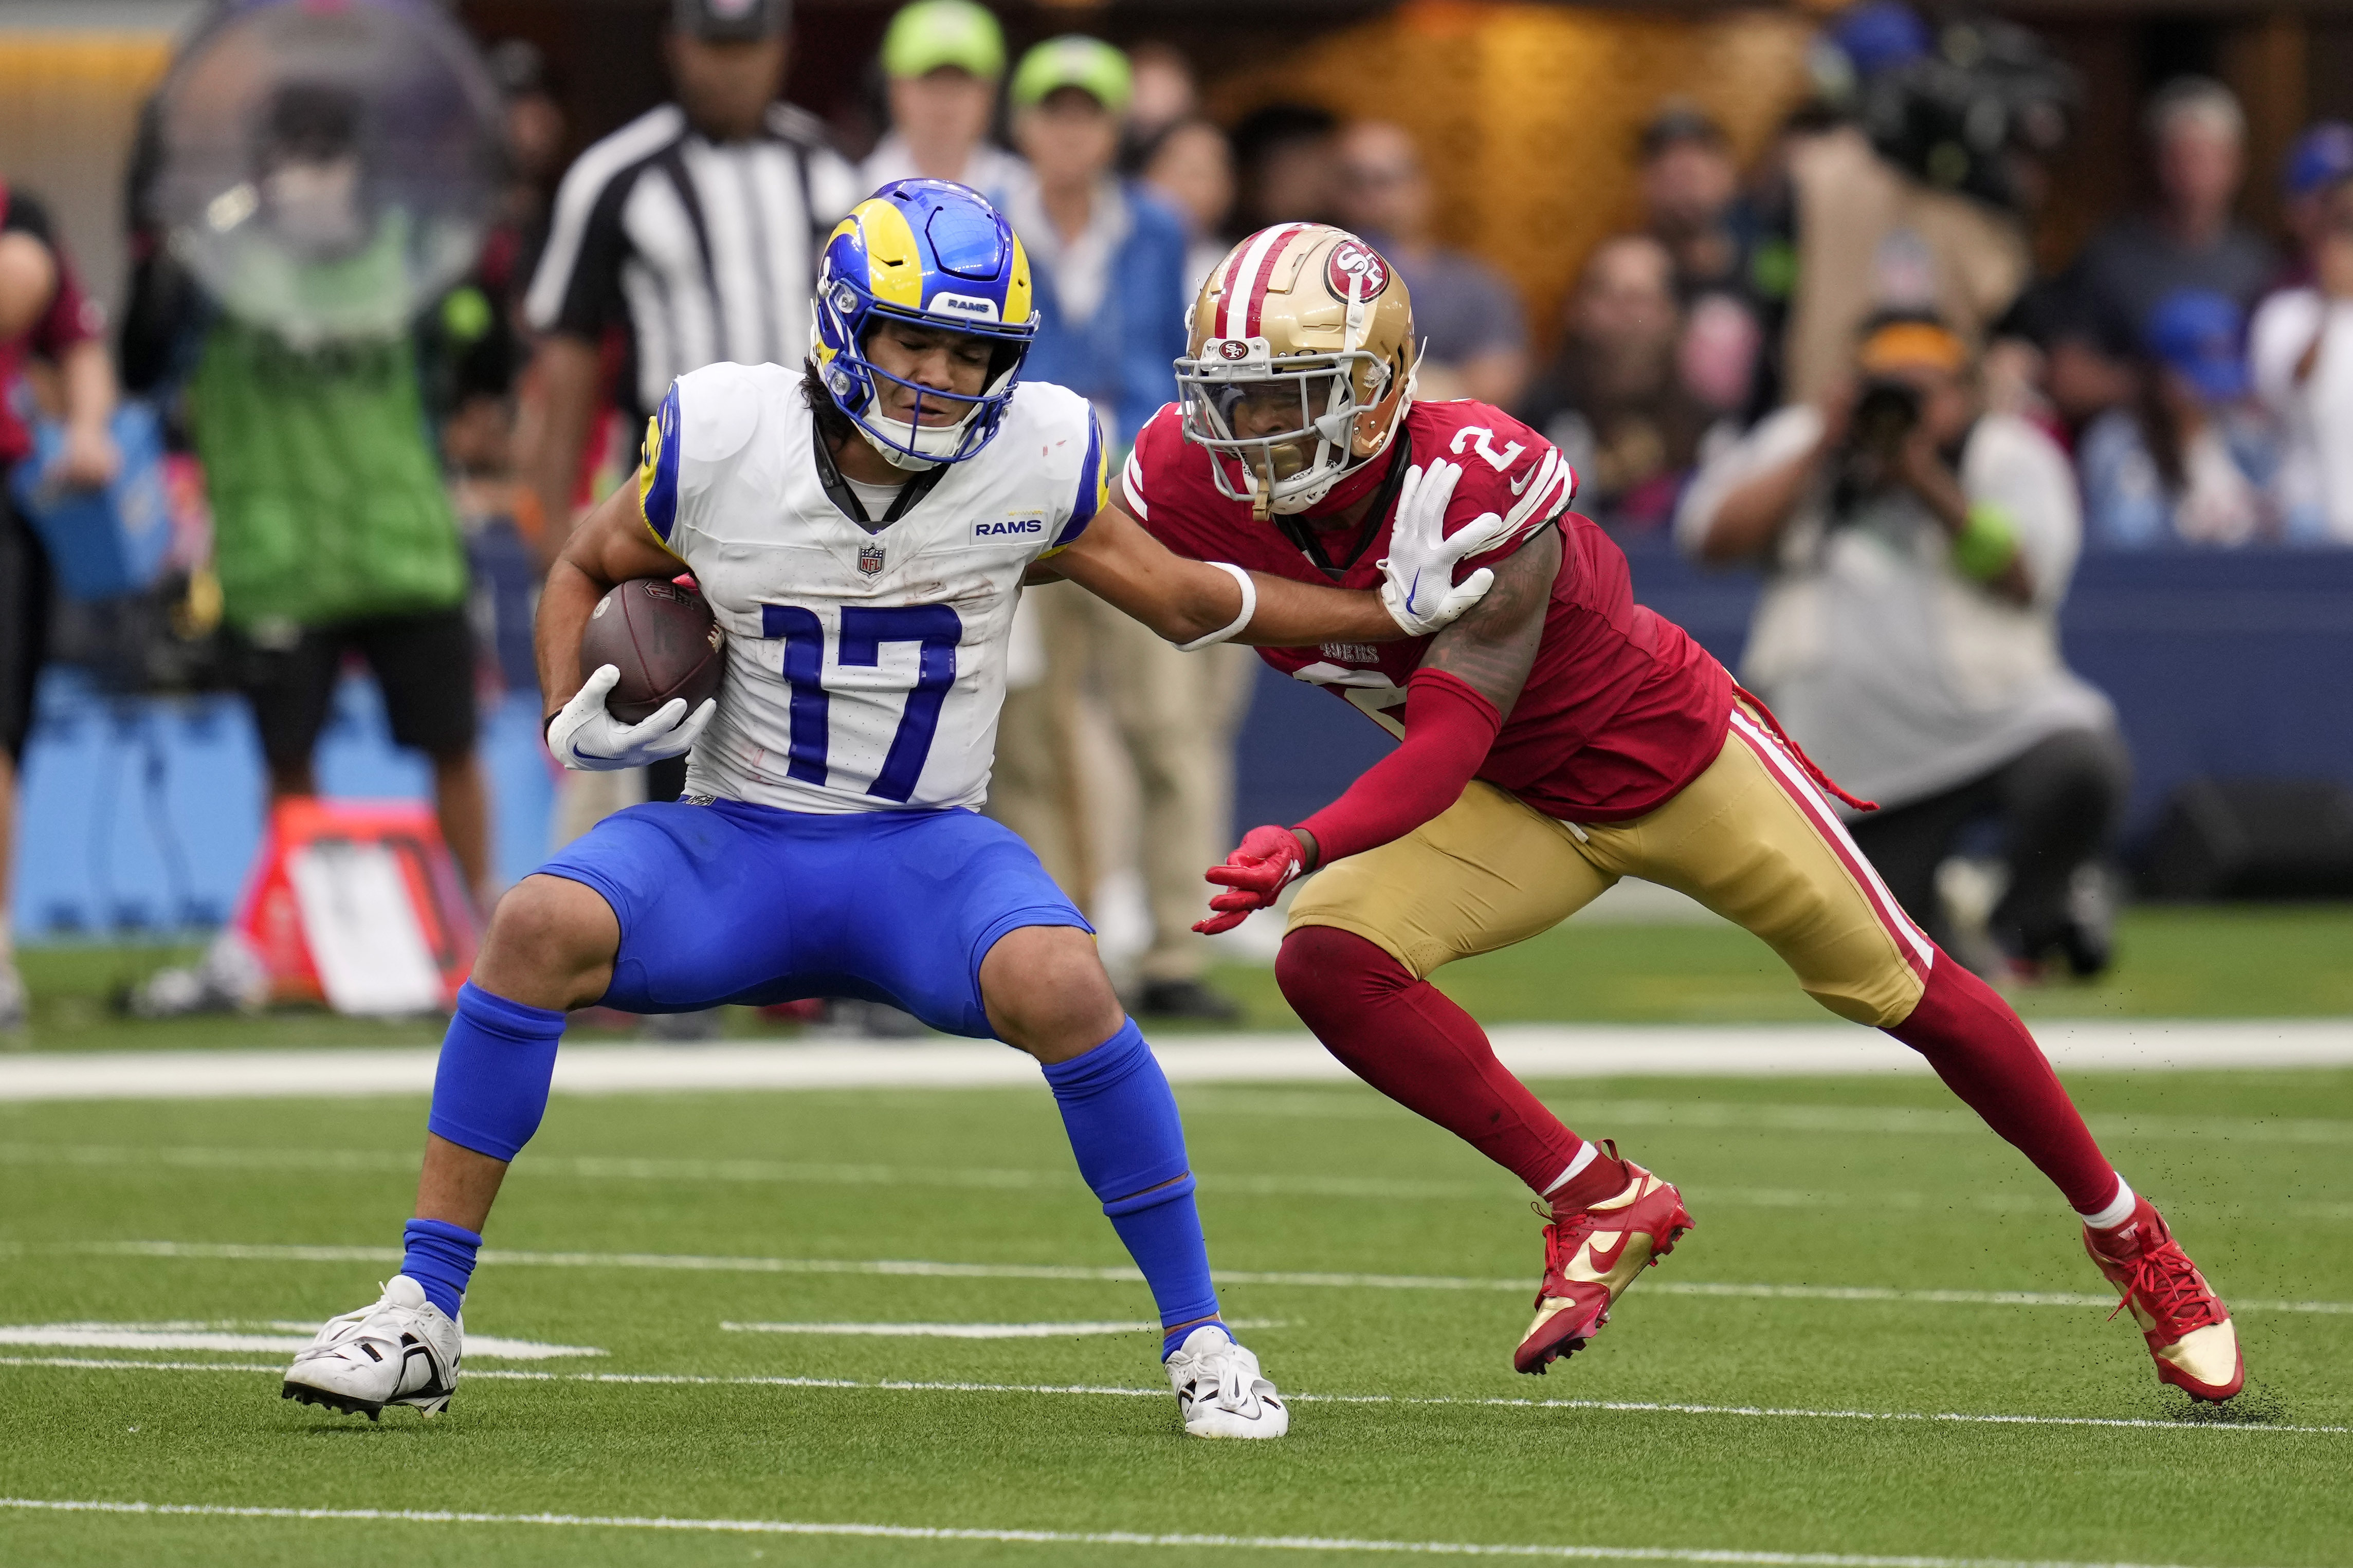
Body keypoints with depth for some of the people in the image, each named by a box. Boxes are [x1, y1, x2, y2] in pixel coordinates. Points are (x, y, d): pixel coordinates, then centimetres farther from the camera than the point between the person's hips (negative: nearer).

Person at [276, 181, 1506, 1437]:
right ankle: (419, 1321, -20)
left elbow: (1184, 600, 11)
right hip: (736, 842, 0)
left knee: (1059, 986, -33)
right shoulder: (722, 440, -8)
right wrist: (572, 722, -7)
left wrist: (1391, 614, 9)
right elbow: (589, 569, 11)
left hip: (929, 853, 0)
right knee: (541, 927, -29)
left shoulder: (1036, 459, -6)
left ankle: (1199, 1340, -14)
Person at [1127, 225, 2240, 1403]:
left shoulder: (1479, 489, -37)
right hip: (1522, 809, 4)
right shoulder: (1188, 490, -22)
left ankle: (2130, 1241, 28)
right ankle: (1597, 1202, -8)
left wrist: (1306, 847, -51)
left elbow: (1453, 739, -36)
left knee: (1905, 992, 5)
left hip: (1672, 755, -4)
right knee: (1327, 958, -22)